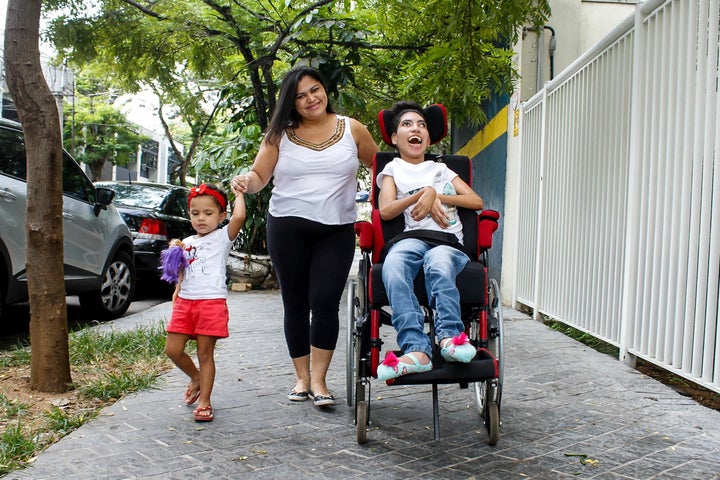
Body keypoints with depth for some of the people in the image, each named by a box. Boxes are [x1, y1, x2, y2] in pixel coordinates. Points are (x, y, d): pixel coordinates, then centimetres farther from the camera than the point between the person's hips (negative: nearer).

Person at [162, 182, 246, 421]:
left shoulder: (222, 237, 0)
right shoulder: (186, 243, 17)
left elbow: (239, 216, -19)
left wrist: (239, 193, -4)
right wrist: (174, 252, 8)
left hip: (212, 302, -6)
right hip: (185, 301, 6)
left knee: (205, 353, 0)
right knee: (173, 349, 4)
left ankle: (204, 402, 10)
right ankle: (196, 377, 31)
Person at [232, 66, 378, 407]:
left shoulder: (351, 129, 5)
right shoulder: (280, 134, 6)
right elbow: (259, 176, 4)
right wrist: (246, 181, -19)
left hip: (337, 230, -1)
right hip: (287, 227, 1)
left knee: (325, 302, -11)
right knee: (295, 304, 6)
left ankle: (319, 380, 0)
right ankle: (302, 377, 18)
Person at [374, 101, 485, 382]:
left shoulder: (441, 169, 31)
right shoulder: (393, 169, 25)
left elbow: (477, 202, 17)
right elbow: (385, 211, 6)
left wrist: (436, 196, 4)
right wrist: (424, 194, -2)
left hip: (449, 241, 1)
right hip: (412, 237, -1)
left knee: (438, 263, -39)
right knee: (392, 266, -39)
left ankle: (449, 337, -49)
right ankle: (417, 350, -50)